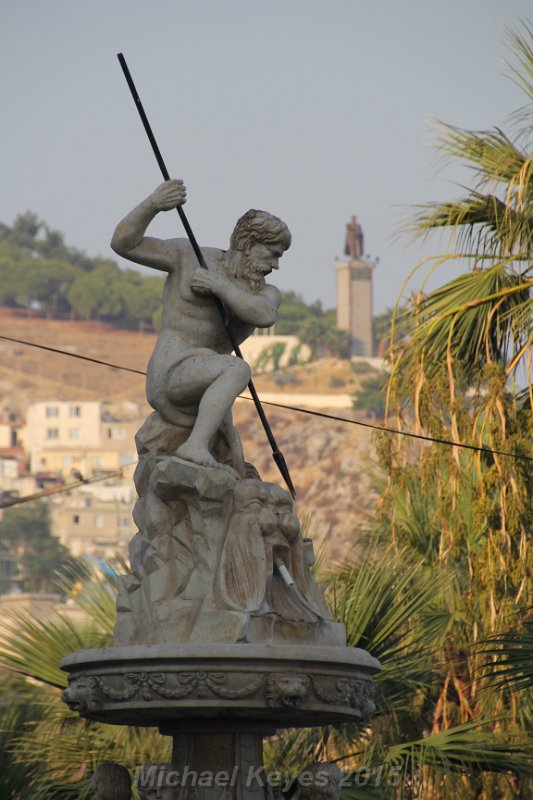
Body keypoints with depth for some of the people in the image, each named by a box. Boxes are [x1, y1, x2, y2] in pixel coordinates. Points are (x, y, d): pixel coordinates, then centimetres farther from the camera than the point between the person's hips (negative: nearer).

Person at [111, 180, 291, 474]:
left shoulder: (265, 293, 12)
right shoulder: (190, 255, 1)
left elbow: (265, 315, -14)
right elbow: (123, 243, -6)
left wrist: (219, 285, -23)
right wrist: (152, 204, -21)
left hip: (201, 396, 7)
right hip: (173, 374, -7)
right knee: (238, 369, -31)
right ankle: (196, 445, -39)